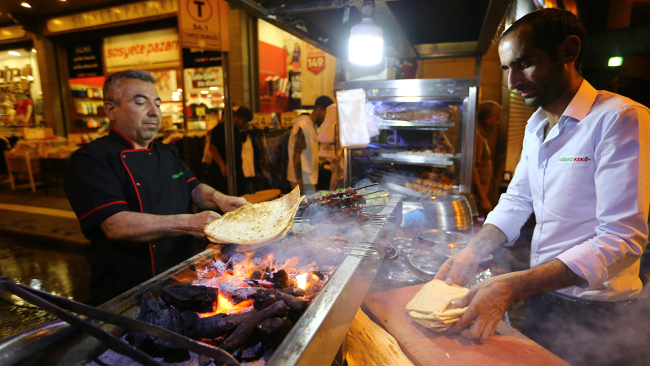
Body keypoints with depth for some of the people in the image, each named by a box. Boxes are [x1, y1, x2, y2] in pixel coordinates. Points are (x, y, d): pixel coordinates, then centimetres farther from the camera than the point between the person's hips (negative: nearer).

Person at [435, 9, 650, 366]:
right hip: (541, 294, 7)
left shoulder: (619, 118, -21)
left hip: (593, 313, -7)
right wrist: (474, 251, -8)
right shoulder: (534, 126, 5)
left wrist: (513, 287, -32)